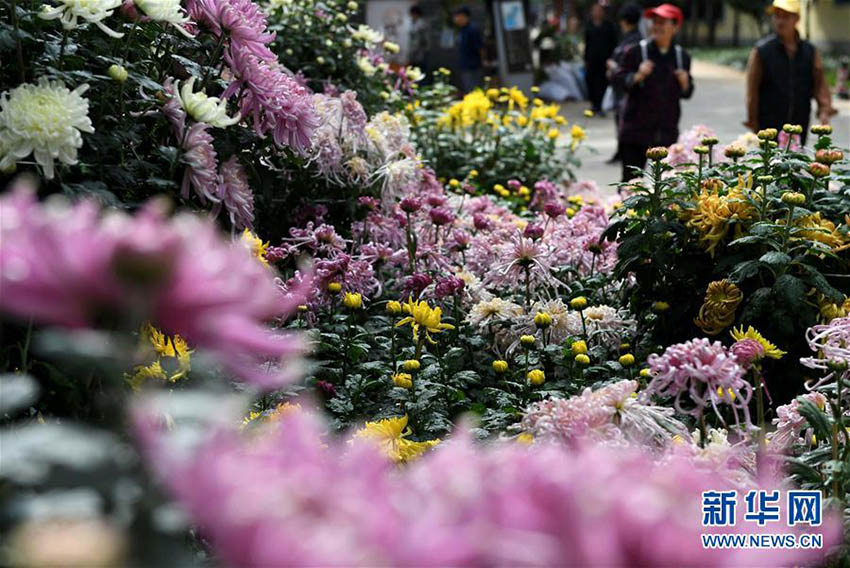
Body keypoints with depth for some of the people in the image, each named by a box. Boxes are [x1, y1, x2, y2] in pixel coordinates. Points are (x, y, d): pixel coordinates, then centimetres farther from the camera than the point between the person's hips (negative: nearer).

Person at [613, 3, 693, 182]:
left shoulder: (682, 56, 9)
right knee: (631, 176, -1)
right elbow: (619, 79, -5)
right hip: (637, 127, -3)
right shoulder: (636, 51, -2)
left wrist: (685, 84, -7)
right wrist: (638, 76, -22)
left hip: (667, 131, 3)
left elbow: (687, 93, 15)